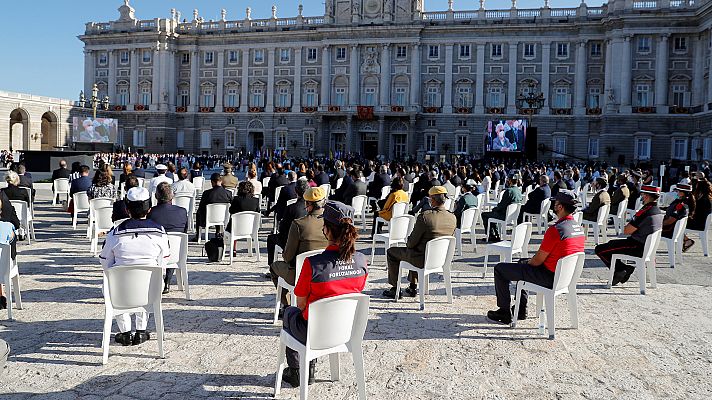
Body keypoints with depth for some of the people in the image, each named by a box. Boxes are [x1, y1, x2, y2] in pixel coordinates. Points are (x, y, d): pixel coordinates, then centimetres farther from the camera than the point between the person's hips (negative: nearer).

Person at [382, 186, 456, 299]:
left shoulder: (424, 216, -24)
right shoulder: (452, 218, -5)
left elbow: (412, 242, -17)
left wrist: (408, 244, 8)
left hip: (423, 260, -7)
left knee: (391, 252, 17)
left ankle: (395, 289, 22)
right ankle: (413, 287, 38)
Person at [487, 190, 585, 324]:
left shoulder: (555, 230, -26)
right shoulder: (579, 228, 3)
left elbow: (538, 260, -20)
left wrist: (528, 263, 3)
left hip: (548, 277, -9)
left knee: (500, 269, 1)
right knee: (522, 262, 33)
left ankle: (505, 313, 11)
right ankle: (521, 310, 35)